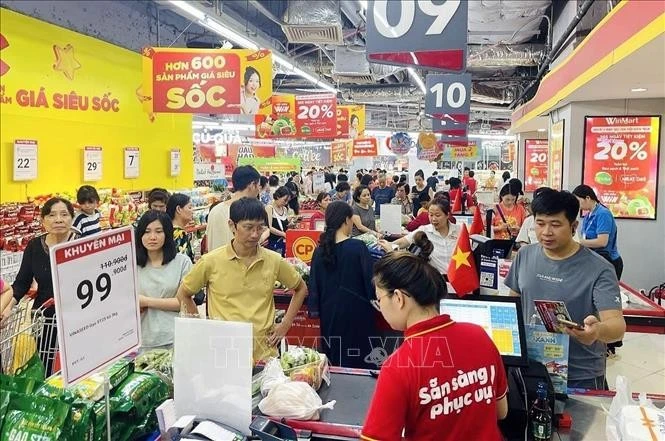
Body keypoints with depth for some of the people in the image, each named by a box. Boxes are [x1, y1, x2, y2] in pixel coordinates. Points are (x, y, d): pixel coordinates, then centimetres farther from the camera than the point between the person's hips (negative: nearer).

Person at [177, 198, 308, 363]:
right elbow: (183, 294, 9)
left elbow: (301, 289, 14)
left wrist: (285, 325, 7)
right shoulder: (211, 261, -6)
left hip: (265, 354, 1)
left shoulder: (274, 261, -1)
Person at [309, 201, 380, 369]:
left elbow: (314, 285, 5)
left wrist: (315, 309, 17)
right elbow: (370, 279, -12)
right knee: (360, 362, 8)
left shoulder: (320, 251, -1)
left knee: (334, 364, 17)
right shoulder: (357, 247, -14)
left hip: (330, 314, 5)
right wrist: (375, 298, 6)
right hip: (356, 313, -4)